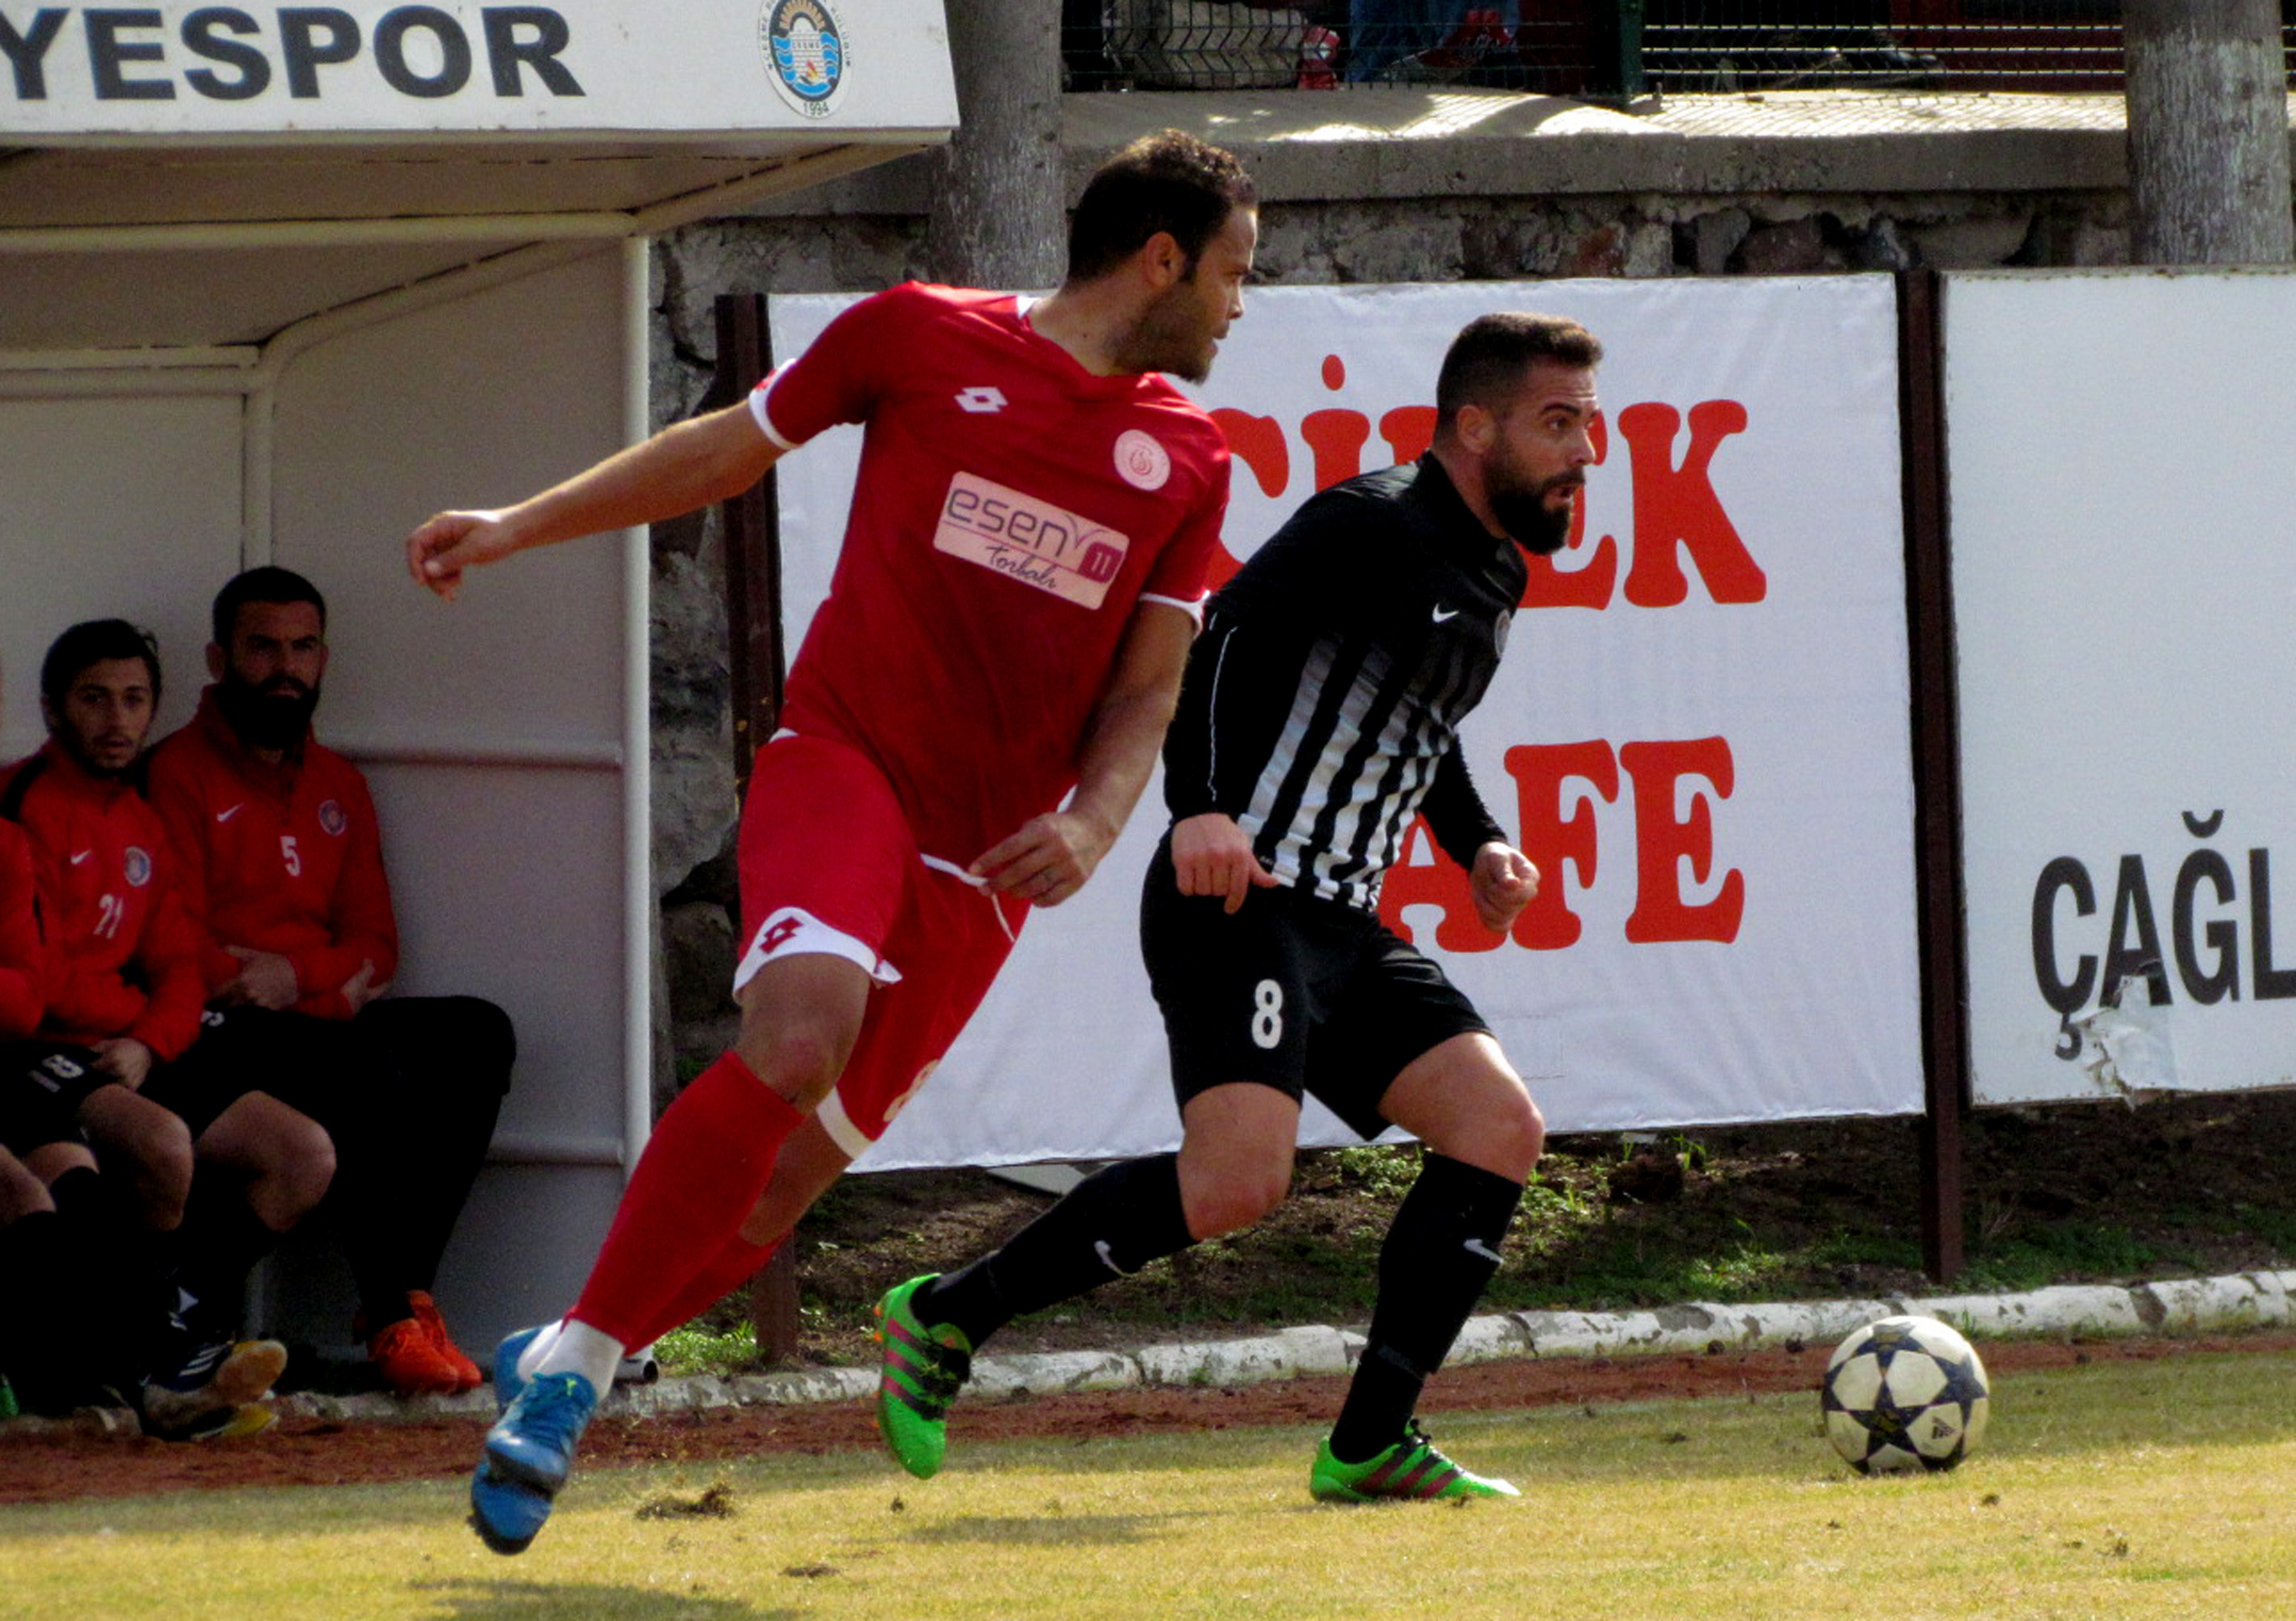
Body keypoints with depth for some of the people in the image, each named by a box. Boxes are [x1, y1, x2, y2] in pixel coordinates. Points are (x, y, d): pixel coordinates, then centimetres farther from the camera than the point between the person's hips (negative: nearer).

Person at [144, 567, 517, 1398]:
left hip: (323, 1014, 7)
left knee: (477, 1034, -18)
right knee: (366, 1064, -34)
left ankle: (405, 1294, -26)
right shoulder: (180, 773, 2)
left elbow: (373, 941, 13)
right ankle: (395, 1319, -34)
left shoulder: (336, 785, 22)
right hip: (221, 1035, -6)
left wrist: (296, 976, -7)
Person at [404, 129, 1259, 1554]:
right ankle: (573, 1361, -18)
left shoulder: (1188, 459, 11)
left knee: (799, 1167, 1)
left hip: (987, 849, 4)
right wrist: (517, 526, 12)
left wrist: (1093, 825, -6)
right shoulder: (923, 338, 1)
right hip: (844, 757, -4)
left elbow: (1148, 686, 14)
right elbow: (731, 447, 13)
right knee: (799, 1042, -29)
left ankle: (560, 1371, 21)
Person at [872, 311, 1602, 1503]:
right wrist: (1202, 805, -33)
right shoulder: (1377, 524, -9)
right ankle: (945, 1318, -9)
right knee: (1238, 1181, -25)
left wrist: (1475, 843, 21)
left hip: (1342, 930, 10)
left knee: (1501, 1130, -3)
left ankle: (1368, 1447, 0)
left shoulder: (1492, 578, 20)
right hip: (1241, 902, -10)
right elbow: (1220, 635, -20)